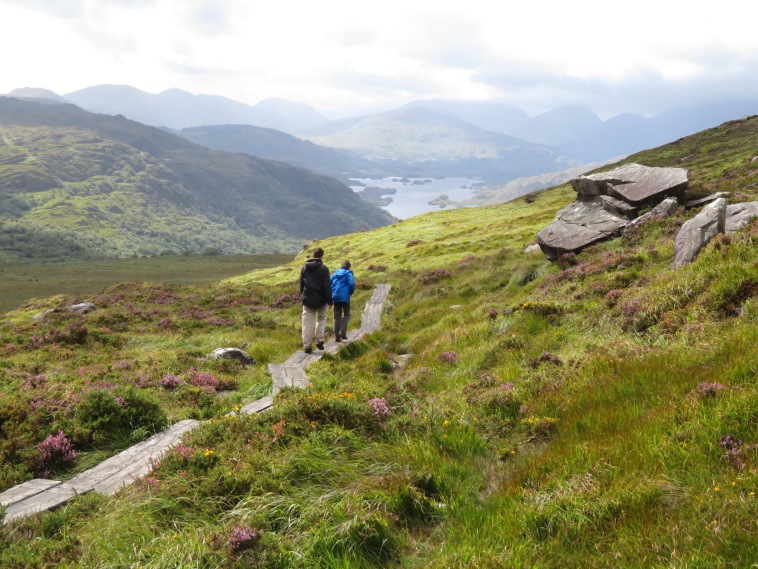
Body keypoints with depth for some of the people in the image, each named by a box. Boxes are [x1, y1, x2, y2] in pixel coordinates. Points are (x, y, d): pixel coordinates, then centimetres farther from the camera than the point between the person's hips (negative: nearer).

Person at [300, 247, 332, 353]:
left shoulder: (305, 267, 5)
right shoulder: (323, 268, -11)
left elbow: (301, 283, 12)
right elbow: (327, 286, -12)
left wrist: (302, 296, 22)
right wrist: (330, 301, -6)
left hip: (307, 300, 3)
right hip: (320, 300, -3)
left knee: (307, 323, 5)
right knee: (321, 319, 18)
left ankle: (307, 345, 3)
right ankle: (319, 341, 10)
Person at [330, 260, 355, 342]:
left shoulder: (335, 273, 10)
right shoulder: (348, 273, -4)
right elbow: (352, 284, -18)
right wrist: (351, 292, 0)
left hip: (335, 297, 4)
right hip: (345, 297, -4)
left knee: (337, 316, 10)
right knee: (346, 314, 12)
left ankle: (337, 336, 7)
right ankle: (342, 331, -6)